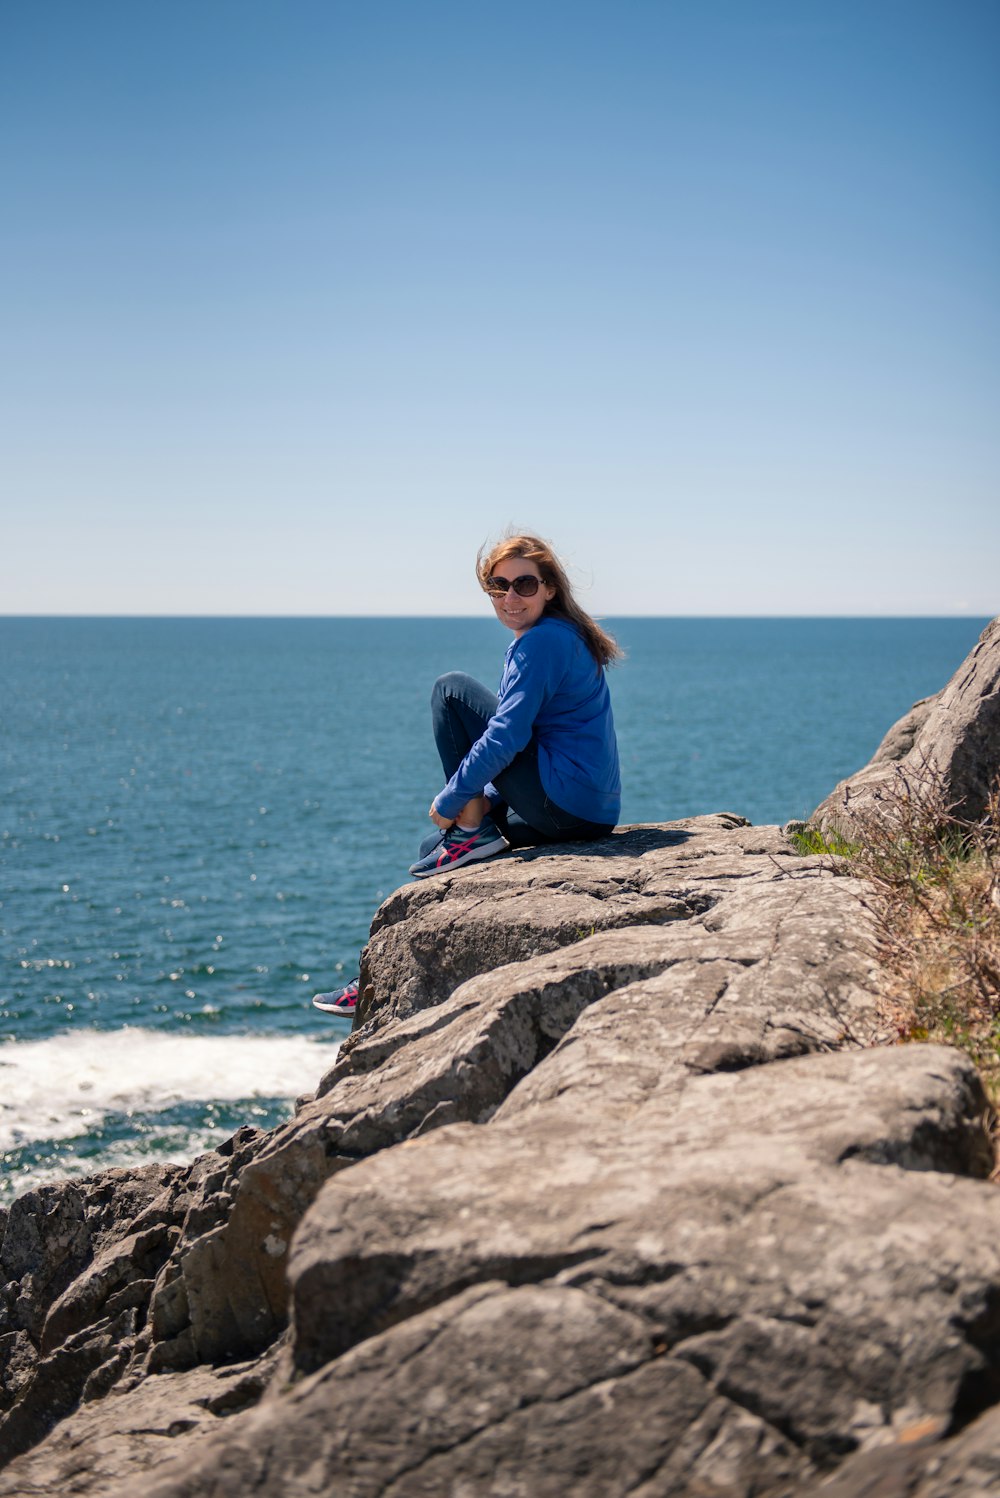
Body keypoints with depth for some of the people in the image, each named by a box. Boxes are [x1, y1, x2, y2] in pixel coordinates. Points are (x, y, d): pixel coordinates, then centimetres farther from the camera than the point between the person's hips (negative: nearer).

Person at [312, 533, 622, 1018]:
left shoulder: (542, 641, -14)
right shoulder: (557, 636, 18)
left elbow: (506, 736, -20)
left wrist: (452, 800, -10)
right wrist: (482, 801, 18)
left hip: (566, 802, -11)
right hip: (587, 810, 11)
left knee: (451, 689, -7)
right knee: (434, 850, 21)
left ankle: (472, 833, -6)